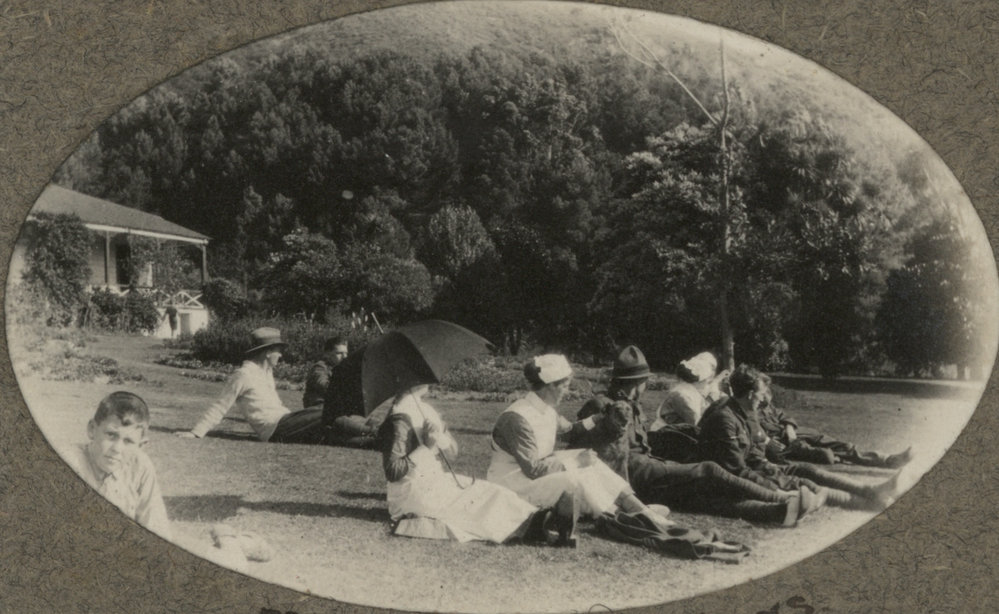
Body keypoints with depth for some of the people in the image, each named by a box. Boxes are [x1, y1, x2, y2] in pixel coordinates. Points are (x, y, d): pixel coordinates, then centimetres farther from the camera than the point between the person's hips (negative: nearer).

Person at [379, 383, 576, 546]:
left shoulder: (426, 410, 12)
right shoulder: (399, 419, -17)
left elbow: (453, 451, 11)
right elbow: (392, 472, -23)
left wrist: (440, 438, -12)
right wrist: (425, 448, -25)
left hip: (435, 482, 8)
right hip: (413, 494, -8)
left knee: (490, 493, -10)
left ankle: (541, 520, -26)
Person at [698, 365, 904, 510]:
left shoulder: (749, 412, 7)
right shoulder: (724, 419, -25)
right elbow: (737, 469, -26)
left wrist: (768, 468, -3)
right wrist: (773, 486, -21)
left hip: (754, 468, 9)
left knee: (807, 470, -2)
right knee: (802, 485, -16)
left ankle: (869, 491, -7)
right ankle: (865, 503, -15)